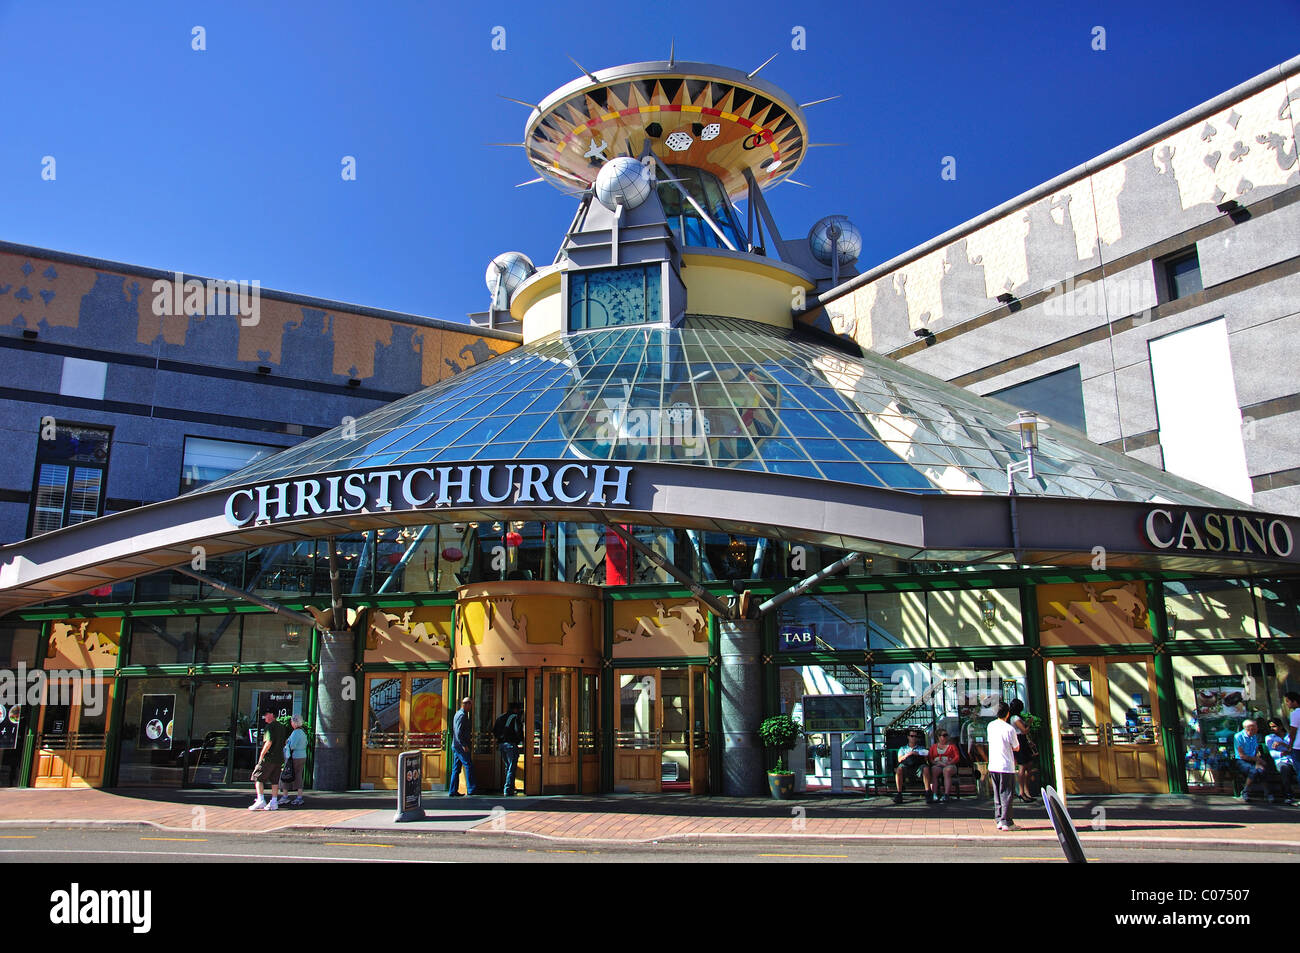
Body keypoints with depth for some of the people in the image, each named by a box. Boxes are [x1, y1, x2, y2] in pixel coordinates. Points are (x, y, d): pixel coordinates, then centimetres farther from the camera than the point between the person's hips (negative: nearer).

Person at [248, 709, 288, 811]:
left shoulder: (270, 726, -11)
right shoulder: (282, 727, 15)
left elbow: (269, 742, -21)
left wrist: (262, 755, -13)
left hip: (269, 758, -8)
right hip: (279, 758, 8)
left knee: (257, 777, 1)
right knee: (275, 780, 10)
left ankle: (260, 801, -7)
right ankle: (274, 802, 9)